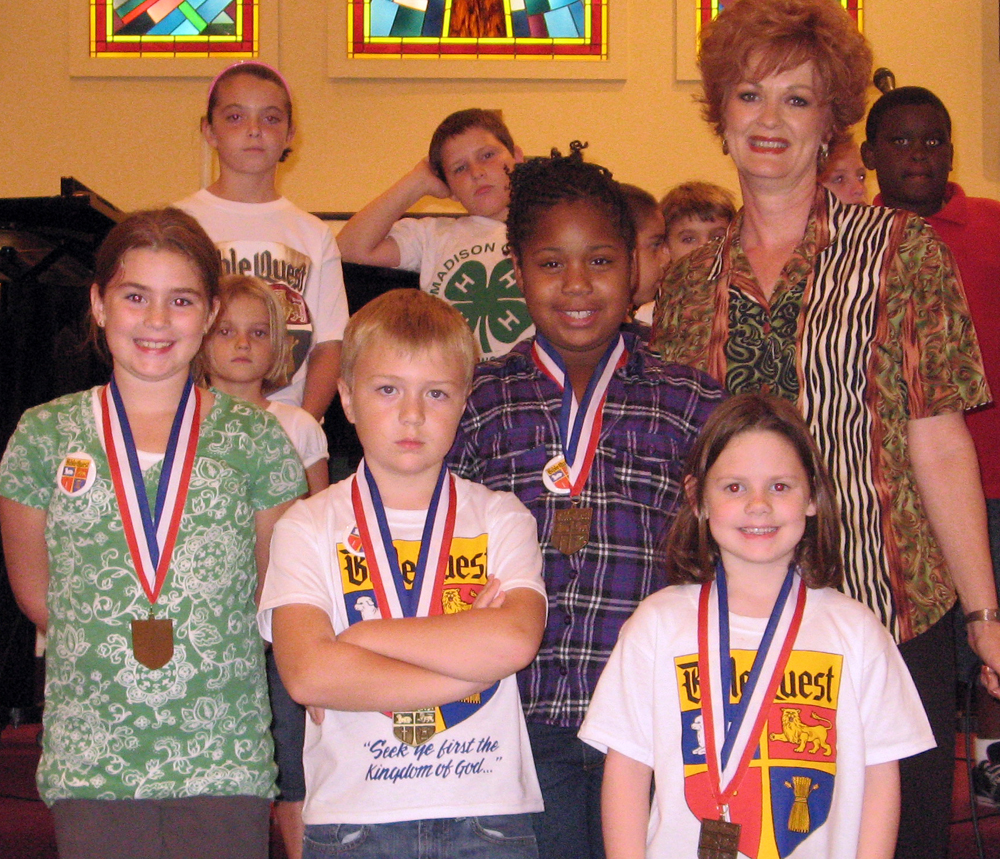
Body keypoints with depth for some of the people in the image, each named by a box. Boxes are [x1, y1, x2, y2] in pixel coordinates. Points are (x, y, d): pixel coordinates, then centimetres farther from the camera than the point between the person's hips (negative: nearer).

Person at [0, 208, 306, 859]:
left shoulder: (254, 436, 5)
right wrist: (106, 646, 6)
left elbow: (279, 592, 12)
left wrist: (211, 653, 5)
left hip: (227, 758, 0)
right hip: (90, 758, 0)